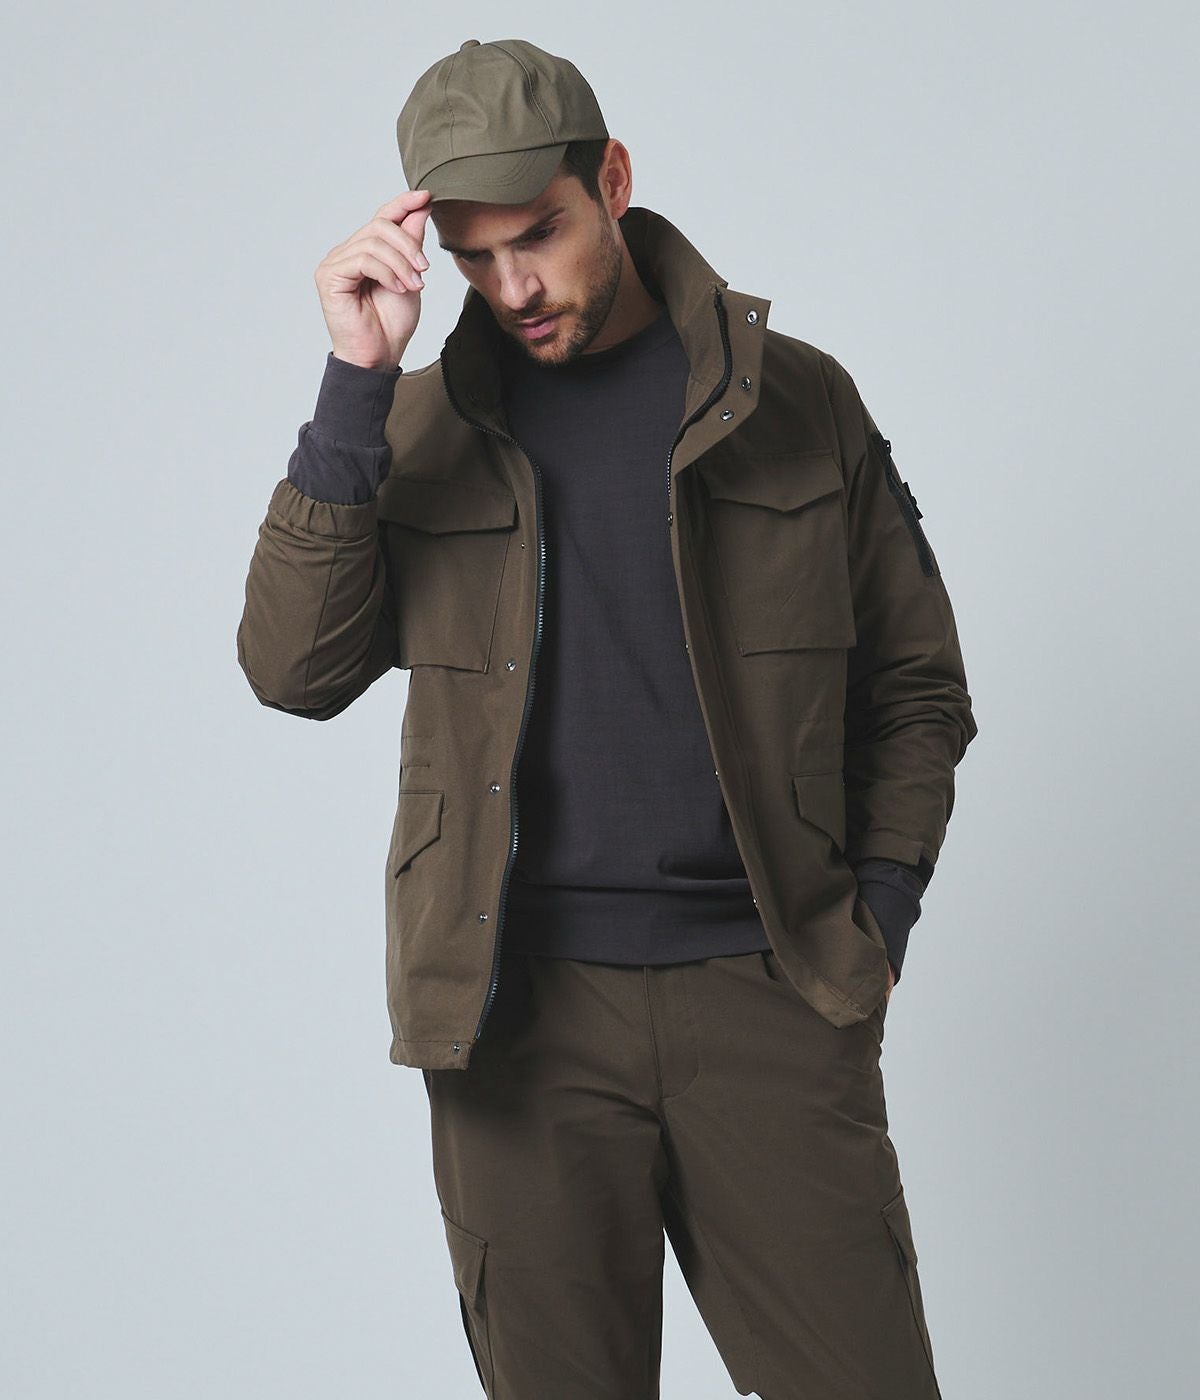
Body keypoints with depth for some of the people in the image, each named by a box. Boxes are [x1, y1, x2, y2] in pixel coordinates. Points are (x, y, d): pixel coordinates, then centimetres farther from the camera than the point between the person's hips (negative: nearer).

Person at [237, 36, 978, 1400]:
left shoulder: (798, 402, 6)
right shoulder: (416, 426, 8)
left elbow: (915, 686, 13)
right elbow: (294, 670, -6)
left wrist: (875, 919, 2)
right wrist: (355, 383, -11)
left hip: (766, 986, 0)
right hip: (519, 1003, 1)